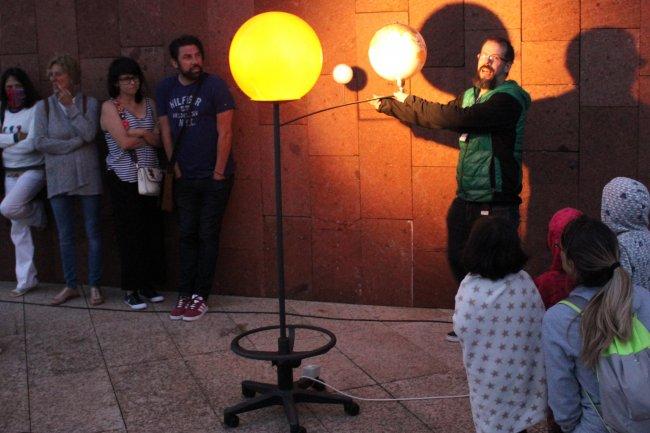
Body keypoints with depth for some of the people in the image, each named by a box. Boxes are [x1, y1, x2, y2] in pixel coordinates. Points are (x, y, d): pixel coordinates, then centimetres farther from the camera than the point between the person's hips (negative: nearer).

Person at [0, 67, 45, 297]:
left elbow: (32, 143, -16)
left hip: (32, 171, -5)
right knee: (19, 229, 5)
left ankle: (37, 213, 4)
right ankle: (26, 279, 11)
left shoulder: (35, 110, -7)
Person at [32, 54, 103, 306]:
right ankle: (71, 286, 18)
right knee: (65, 236, 7)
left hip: (87, 177, -1)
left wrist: (70, 105, -12)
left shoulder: (88, 103, 1)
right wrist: (74, 143, -11)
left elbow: (89, 134, -14)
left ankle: (95, 286, 12)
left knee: (93, 233, 3)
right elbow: (39, 142, -6)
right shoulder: (44, 106, 4)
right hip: (59, 179, 2)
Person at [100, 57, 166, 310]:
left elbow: (158, 140, 3)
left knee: (153, 231, 5)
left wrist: (140, 132, -14)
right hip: (124, 180, -4)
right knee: (130, 234, -1)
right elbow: (124, 142, -13)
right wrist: (149, 136, 0)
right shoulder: (110, 107, -4)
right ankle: (131, 289, 9)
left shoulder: (148, 104, 11)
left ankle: (147, 284, 18)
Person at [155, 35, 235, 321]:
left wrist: (218, 173, -11)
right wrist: (176, 168, 3)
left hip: (214, 177, -4)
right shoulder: (165, 89, 4)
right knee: (187, 235, 8)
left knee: (208, 236, 2)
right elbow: (166, 132, 8)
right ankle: (184, 294, 14)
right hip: (184, 179, 4)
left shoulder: (214, 86, -9)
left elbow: (224, 133, -10)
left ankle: (200, 296, 9)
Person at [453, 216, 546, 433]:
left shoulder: (470, 289, -23)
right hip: (521, 372, 3)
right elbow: (539, 327, -5)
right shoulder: (525, 282, -12)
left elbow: (462, 330, -15)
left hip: (490, 376, -3)